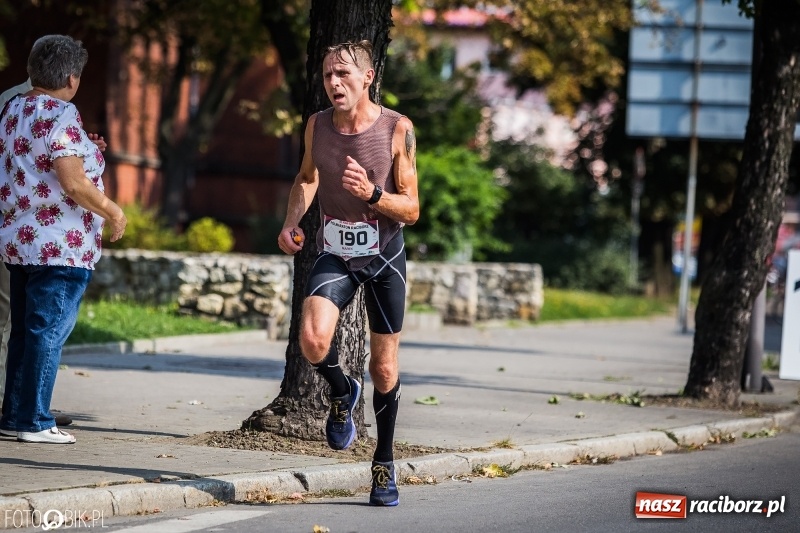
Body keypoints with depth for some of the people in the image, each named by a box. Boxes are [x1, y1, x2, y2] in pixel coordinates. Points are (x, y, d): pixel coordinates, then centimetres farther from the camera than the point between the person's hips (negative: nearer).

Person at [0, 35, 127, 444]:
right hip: (61, 246, -9)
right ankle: (34, 421, -3)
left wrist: (83, 152, 20)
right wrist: (114, 213, -6)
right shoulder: (61, 116, -15)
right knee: (48, 331, -4)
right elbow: (74, 185, -20)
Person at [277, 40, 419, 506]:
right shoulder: (317, 126, -5)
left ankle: (385, 465, 28)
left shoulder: (398, 129, -14)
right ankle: (342, 393, 8)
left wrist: (371, 193, -30)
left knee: (384, 370, 8)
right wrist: (293, 221, -2)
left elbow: (411, 209, -12)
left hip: (384, 255, -1)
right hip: (335, 252, 1)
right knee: (313, 340, -26)